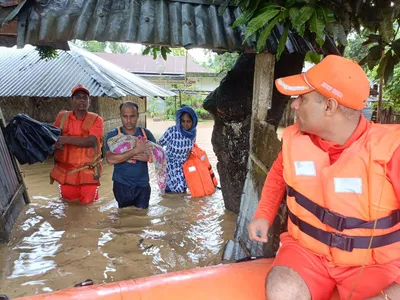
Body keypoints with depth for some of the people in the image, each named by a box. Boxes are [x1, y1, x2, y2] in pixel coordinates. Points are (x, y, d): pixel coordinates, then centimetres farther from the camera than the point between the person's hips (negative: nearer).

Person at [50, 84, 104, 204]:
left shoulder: (96, 120, -6)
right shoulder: (62, 117, 3)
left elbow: (90, 141, -22)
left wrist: (65, 139, -25)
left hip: (88, 174, -3)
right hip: (65, 172, 3)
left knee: (87, 204, 5)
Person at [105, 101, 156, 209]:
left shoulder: (146, 133, 1)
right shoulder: (113, 135, -6)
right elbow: (110, 159, -21)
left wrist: (146, 157, -22)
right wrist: (136, 150, -25)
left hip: (143, 185, 2)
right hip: (122, 185, -1)